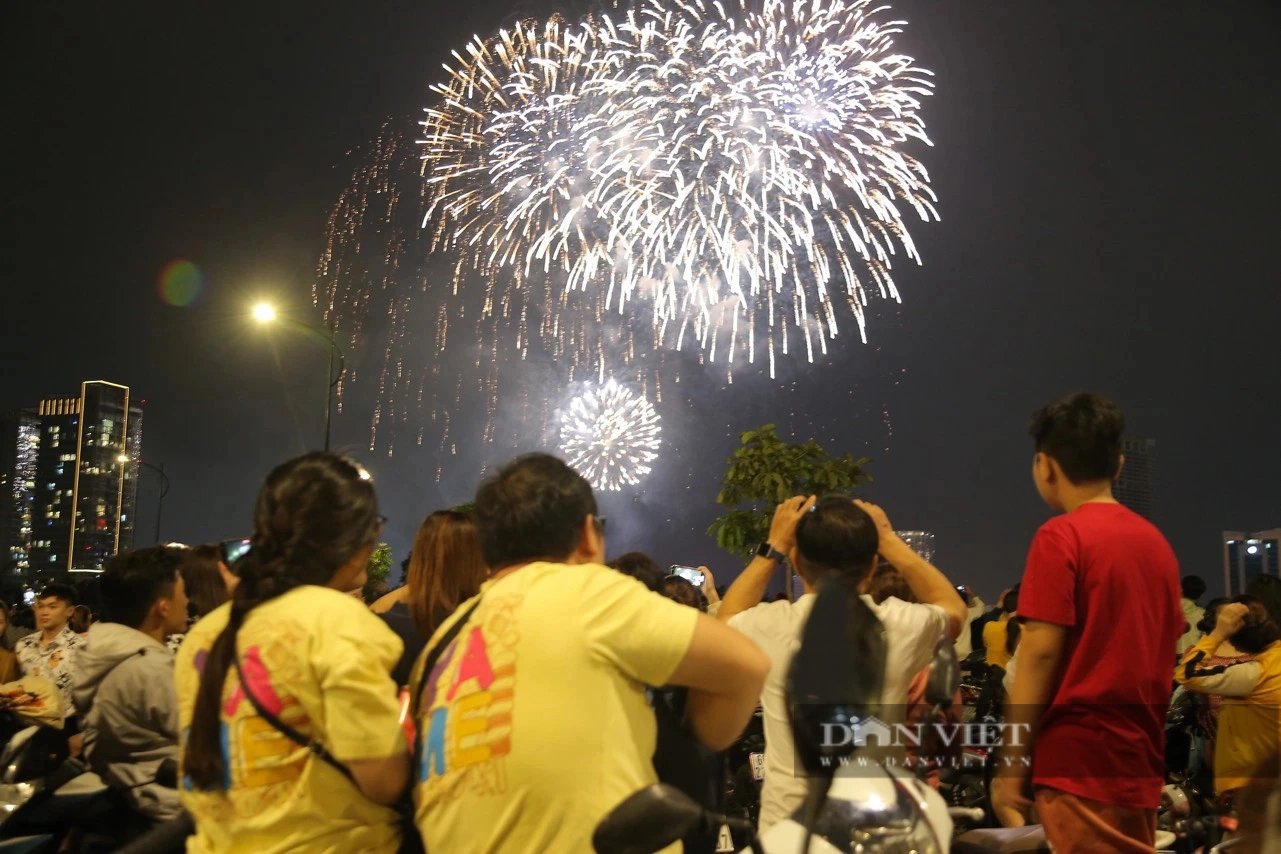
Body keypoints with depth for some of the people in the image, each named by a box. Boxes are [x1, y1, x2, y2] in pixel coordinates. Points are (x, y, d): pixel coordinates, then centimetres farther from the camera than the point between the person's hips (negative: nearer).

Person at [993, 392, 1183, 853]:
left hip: (1077, 763, -7)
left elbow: (1040, 654, -14)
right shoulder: (1156, 541, 11)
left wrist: (1010, 766, -11)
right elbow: (1162, 653, 15)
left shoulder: (1062, 536, -10)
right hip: (1141, 764, 7)